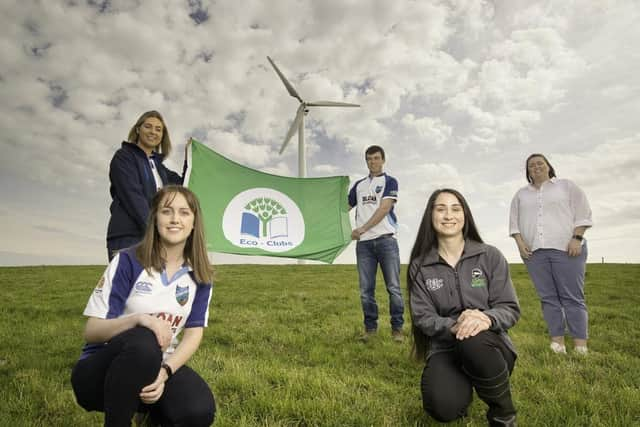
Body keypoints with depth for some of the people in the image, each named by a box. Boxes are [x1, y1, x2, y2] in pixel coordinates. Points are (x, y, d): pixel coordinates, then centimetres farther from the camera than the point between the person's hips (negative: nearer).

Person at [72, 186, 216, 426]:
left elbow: (194, 333, -3)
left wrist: (165, 371, -22)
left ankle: (154, 407, 7)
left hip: (155, 367, 3)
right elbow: (91, 331, -12)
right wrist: (138, 319, -32)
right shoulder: (128, 261, -12)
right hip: (100, 371, -3)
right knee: (143, 343, -38)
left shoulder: (199, 275, -2)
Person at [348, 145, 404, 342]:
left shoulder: (390, 181, 6)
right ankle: (370, 327, 15)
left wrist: (362, 228, -11)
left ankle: (397, 328, 6)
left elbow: (384, 209, -6)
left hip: (386, 239, -4)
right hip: (364, 243, 4)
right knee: (366, 290, 5)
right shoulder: (359, 185, 20)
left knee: (393, 287, -3)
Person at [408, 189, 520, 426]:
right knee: (443, 408, -29)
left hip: (489, 347, 0)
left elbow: (510, 309, -4)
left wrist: (486, 318, -28)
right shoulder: (420, 266, -1)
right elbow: (422, 317, -5)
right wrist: (453, 326, -26)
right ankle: (462, 387, 11)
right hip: (446, 349, 0)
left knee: (473, 340, -37)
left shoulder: (490, 256, -2)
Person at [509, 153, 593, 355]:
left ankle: (580, 346, -4)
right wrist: (520, 242, -1)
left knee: (573, 297, -6)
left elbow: (583, 213, 3)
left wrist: (577, 238, -9)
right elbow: (514, 221, 15)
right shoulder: (521, 194, 19)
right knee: (548, 298, 0)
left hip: (566, 248, -3)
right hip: (534, 251, 3)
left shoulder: (567, 186, 12)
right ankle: (557, 342, 3)